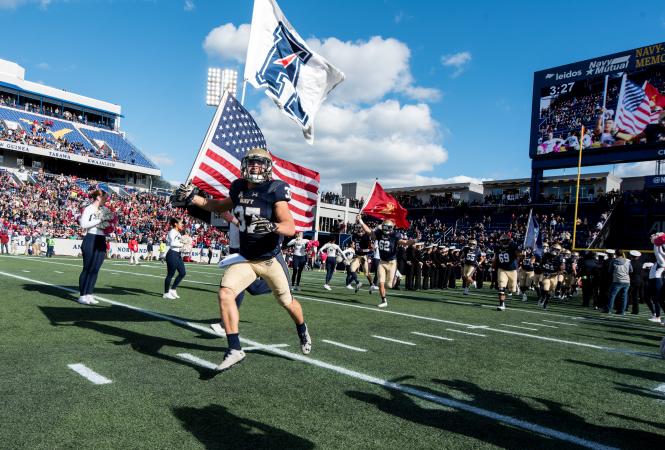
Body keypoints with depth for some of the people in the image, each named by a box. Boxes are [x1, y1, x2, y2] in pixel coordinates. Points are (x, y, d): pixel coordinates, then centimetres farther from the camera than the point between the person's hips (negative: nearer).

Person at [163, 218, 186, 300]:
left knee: (183, 272, 9)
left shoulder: (178, 233, 16)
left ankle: (173, 289, 20)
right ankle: (166, 293, 11)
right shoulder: (172, 232, -12)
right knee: (170, 274, -1)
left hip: (178, 254, 10)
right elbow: (172, 243, -25)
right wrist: (182, 244, -20)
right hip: (172, 254, -10)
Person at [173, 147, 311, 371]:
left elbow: (290, 227, -23)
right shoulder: (238, 188, 0)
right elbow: (222, 206, 21)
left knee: (287, 302, 13)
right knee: (225, 293, -17)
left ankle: (303, 332, 44)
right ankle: (234, 349, -9)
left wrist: (271, 226, -42)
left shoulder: (274, 191, -16)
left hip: (270, 258, -4)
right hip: (245, 258, 4)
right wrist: (192, 198, 13)